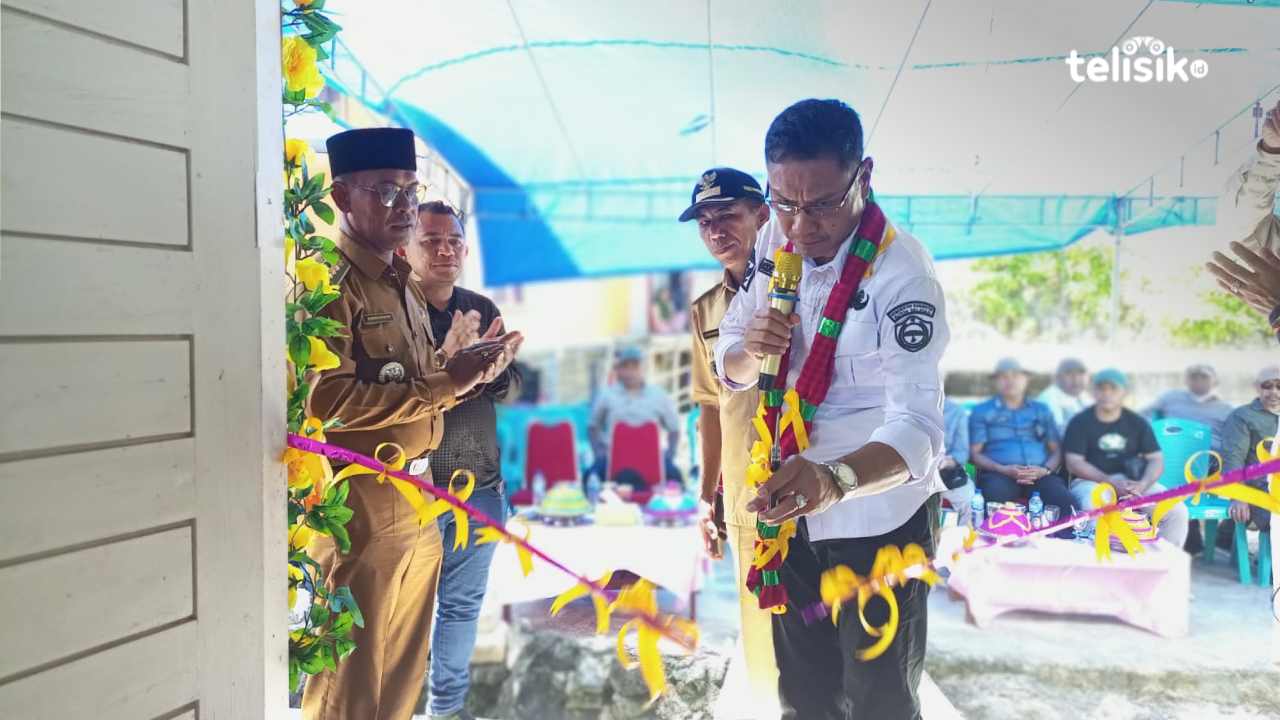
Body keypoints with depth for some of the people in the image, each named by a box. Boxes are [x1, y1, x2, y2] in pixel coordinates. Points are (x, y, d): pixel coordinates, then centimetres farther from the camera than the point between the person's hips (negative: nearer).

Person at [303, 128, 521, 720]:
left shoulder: (403, 286, 17)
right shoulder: (327, 281, -13)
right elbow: (328, 400, -24)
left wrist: (467, 371, 2)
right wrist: (446, 384, -21)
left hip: (417, 501, 9)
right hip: (358, 506, -9)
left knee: (404, 673, 19)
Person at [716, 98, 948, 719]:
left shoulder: (900, 273, -24)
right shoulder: (775, 241, -5)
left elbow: (918, 425, -31)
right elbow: (729, 369, 2)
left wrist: (835, 480, -51)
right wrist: (747, 352, -22)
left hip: (877, 521, -5)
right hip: (790, 508, 6)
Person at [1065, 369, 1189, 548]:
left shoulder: (1138, 423, 11)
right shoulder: (1080, 423, 2)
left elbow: (1156, 460, 6)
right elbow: (1074, 463, -6)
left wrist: (1142, 485, -16)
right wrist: (1111, 482, -19)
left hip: (1132, 481, 4)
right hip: (1092, 481, -4)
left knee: (1178, 511, -17)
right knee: (1093, 507, -39)